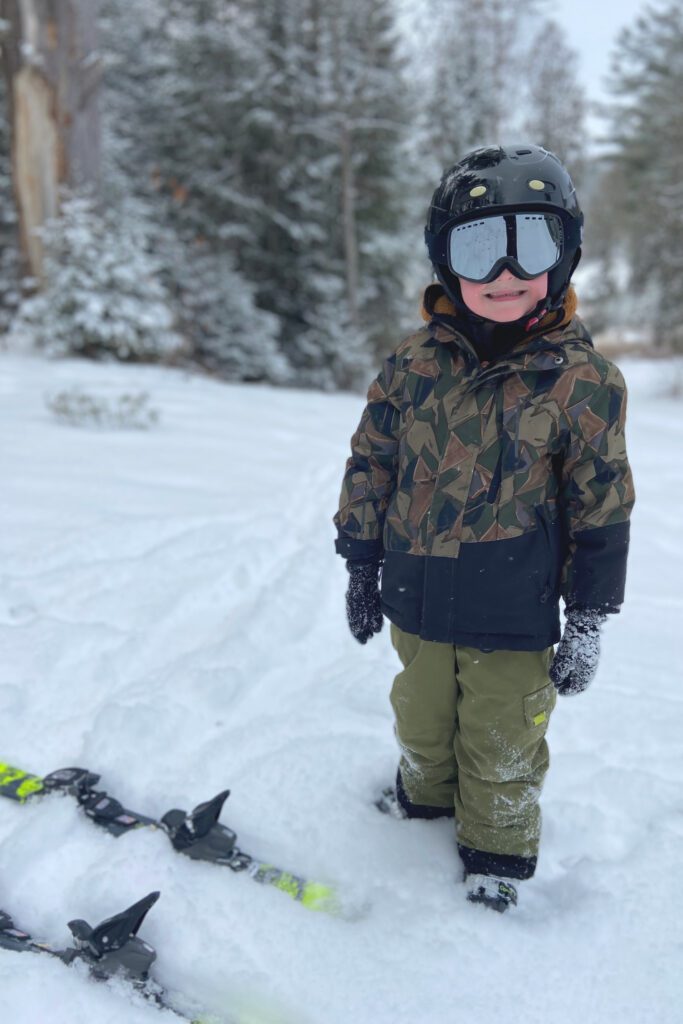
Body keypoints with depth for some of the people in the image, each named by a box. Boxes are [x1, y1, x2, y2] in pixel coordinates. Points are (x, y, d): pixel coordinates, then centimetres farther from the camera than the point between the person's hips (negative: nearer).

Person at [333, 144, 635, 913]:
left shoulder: (582, 380, -12)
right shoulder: (413, 365, -6)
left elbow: (601, 506, -6)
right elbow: (371, 466, 3)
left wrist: (589, 620, -4)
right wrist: (362, 567, 7)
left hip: (514, 617, -2)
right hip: (418, 601, 3)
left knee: (503, 741, 15)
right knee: (421, 717, 25)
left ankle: (496, 848, 41)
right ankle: (425, 792, 54)